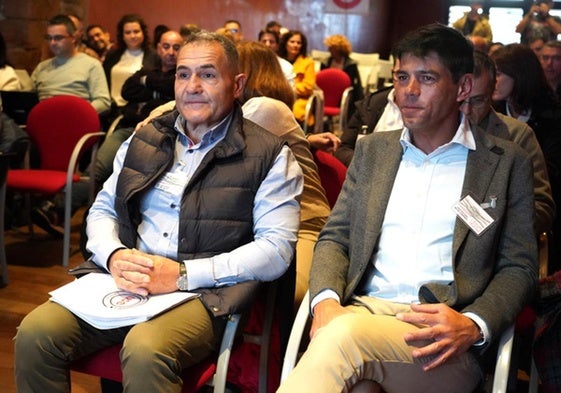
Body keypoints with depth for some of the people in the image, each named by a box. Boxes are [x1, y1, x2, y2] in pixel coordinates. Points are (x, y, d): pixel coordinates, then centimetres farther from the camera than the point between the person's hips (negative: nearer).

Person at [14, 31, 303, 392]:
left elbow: (277, 247, -9)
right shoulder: (145, 140, 16)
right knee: (36, 331, -19)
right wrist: (115, 256, -7)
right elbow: (102, 210, 18)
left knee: (146, 350, -34)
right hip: (125, 279, 5)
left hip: (206, 293, -4)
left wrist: (183, 274, -18)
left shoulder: (269, 155, 0)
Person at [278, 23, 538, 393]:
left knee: (343, 337, -35)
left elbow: (519, 267, 6)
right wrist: (325, 302, -6)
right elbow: (335, 237, 15)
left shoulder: (508, 162, 9)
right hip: (362, 311, 3)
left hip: (444, 343, -2)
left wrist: (474, 326, -15)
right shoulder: (372, 149, 18)